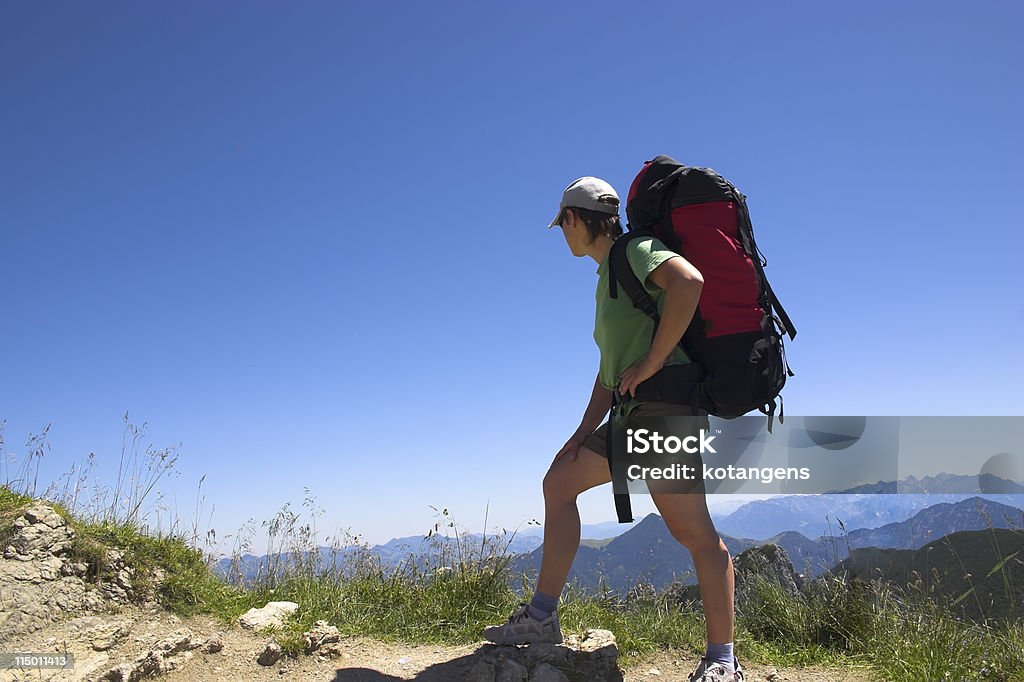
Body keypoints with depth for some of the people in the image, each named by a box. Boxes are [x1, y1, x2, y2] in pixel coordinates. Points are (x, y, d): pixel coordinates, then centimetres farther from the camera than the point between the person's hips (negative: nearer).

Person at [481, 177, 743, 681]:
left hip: (663, 403, -10)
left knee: (692, 530, -10)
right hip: (633, 413, 11)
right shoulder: (609, 278, 26)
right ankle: (541, 619, 14)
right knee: (559, 482, 12)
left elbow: (688, 281, -26)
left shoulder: (636, 250, -2)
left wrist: (651, 363, -21)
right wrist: (583, 432, 19)